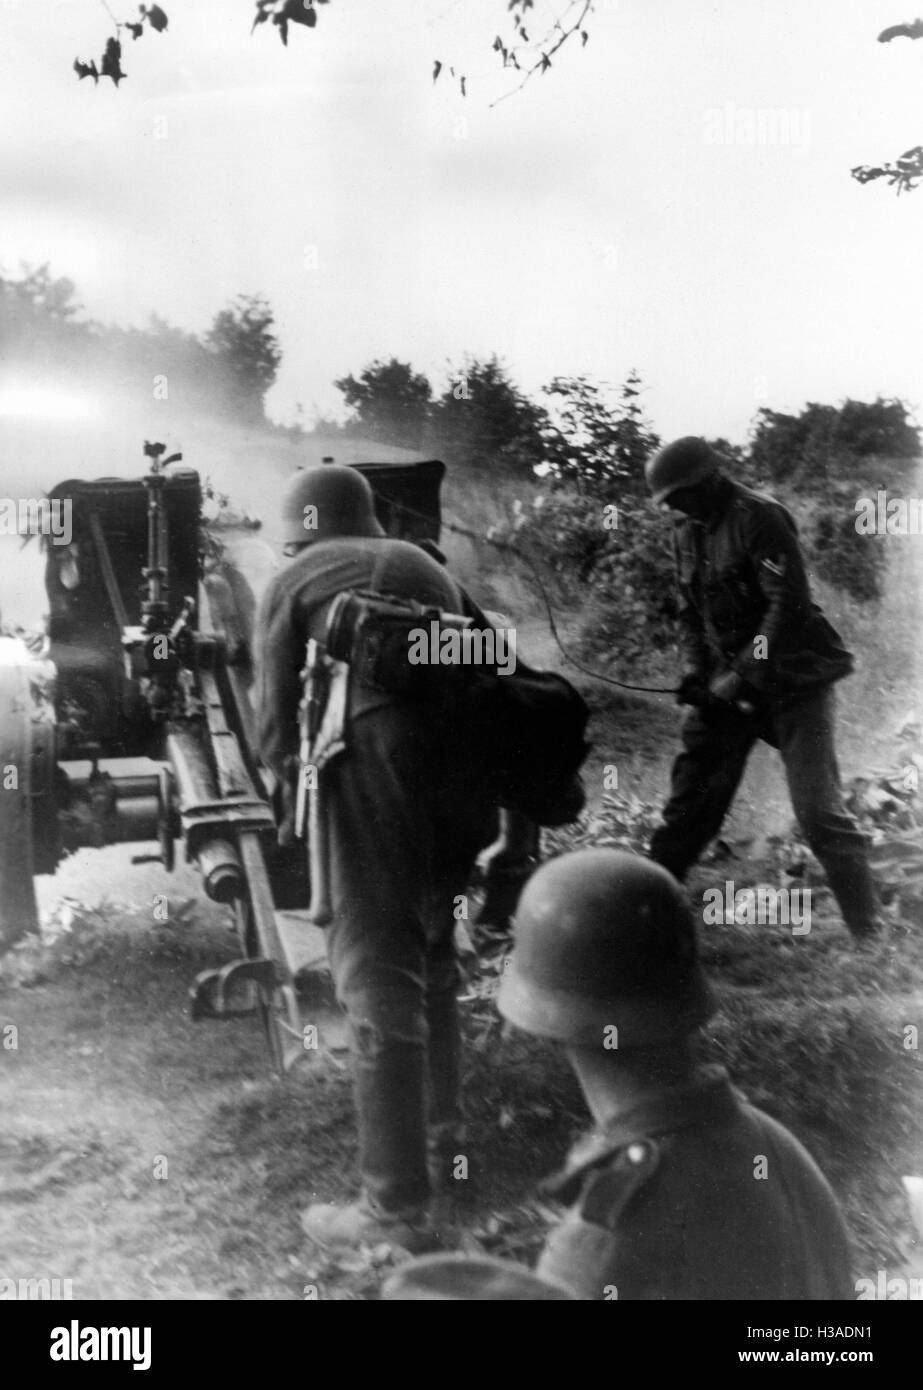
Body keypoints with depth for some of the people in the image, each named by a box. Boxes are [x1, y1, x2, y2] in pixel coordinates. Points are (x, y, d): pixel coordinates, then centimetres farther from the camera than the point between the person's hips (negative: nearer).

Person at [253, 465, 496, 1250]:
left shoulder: (296, 581, 11)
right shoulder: (423, 565, 26)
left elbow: (277, 731, 6)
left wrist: (302, 772, 26)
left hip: (382, 758, -6)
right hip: (474, 759, 6)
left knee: (380, 980, 1)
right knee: (432, 956, 23)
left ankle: (399, 1212, 7)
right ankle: (441, 1139, 38)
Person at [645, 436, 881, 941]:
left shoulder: (759, 517, -16)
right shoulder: (689, 533, 8)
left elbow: (788, 606, -22)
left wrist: (743, 676, -21)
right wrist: (697, 670, -1)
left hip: (791, 682, -7)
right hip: (728, 685, 7)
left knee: (818, 811, -8)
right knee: (691, 799, 7)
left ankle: (870, 934, 4)